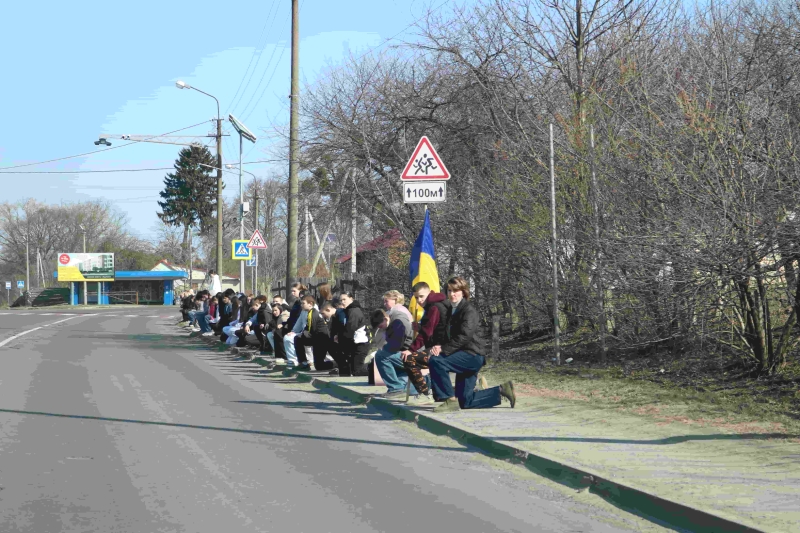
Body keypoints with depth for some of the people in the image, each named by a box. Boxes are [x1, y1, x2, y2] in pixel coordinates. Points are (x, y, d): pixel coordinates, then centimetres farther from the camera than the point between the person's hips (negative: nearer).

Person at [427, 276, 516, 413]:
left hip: (471, 355, -9)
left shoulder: (469, 309, -9)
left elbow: (464, 335, -22)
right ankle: (502, 390, 22)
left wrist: (444, 349, -29)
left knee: (436, 361, -27)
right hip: (463, 356, 9)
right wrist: (439, 347, -7)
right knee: (465, 402, 8)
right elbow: (450, 336, 16)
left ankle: (451, 400, -21)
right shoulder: (452, 310, 17)